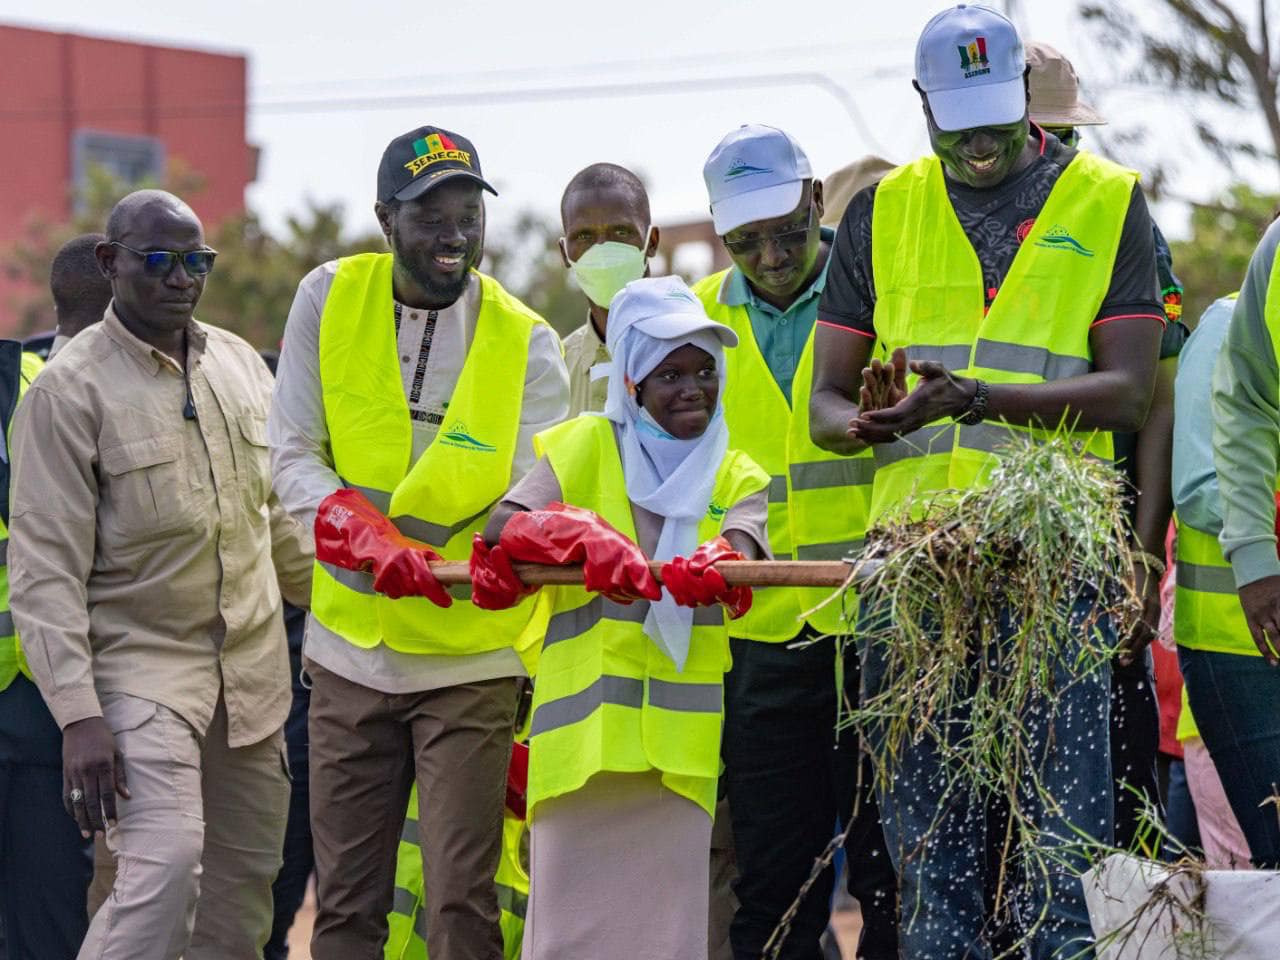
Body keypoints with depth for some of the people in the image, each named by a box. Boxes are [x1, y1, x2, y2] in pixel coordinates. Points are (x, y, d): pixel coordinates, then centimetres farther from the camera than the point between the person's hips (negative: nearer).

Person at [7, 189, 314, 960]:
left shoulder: (241, 364, 8)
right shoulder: (70, 390, -9)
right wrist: (78, 715, -19)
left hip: (252, 662, 6)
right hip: (143, 663, -6)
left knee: (249, 870, 8)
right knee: (168, 861, -21)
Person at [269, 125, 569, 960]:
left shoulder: (525, 341, -5)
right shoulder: (329, 299, 0)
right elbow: (294, 453, -3)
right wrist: (365, 537, -21)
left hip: (470, 660, -2)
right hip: (350, 650, 2)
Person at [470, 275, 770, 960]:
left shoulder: (736, 477, 14)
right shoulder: (589, 444, 6)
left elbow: (744, 545, -8)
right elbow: (500, 527, -6)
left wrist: (712, 567, -32)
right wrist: (587, 535, -24)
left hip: (682, 737, 2)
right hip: (586, 718, -2)